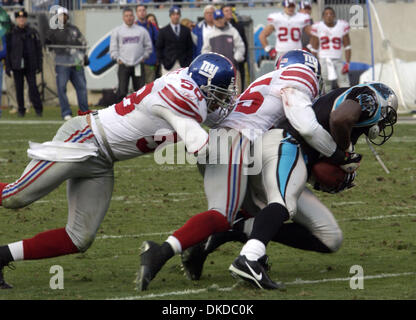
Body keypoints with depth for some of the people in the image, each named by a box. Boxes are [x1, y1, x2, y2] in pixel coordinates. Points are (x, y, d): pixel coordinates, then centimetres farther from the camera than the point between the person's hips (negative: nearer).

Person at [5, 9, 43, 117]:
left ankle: (38, 109, 0)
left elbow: (38, 49, 7)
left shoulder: (32, 32, 5)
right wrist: (7, 67, -1)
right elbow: (7, 51, 4)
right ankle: (21, 110, 11)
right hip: (17, 66, 1)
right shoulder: (11, 33, 3)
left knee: (33, 87, -7)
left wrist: (39, 65, 2)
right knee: (19, 88, 3)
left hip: (30, 66, -1)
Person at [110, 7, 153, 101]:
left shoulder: (142, 30, 8)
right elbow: (113, 48, 6)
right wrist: (118, 59, -4)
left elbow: (148, 46, 14)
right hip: (124, 65, -1)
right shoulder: (117, 31, 6)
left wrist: (144, 57, 5)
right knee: (122, 91, -7)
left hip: (138, 65, 1)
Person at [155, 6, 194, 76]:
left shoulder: (186, 31, 12)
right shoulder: (163, 31, 7)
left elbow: (190, 48, 13)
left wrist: (188, 62, 1)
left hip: (183, 65, 2)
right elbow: (158, 48, 6)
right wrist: (163, 62, -4)